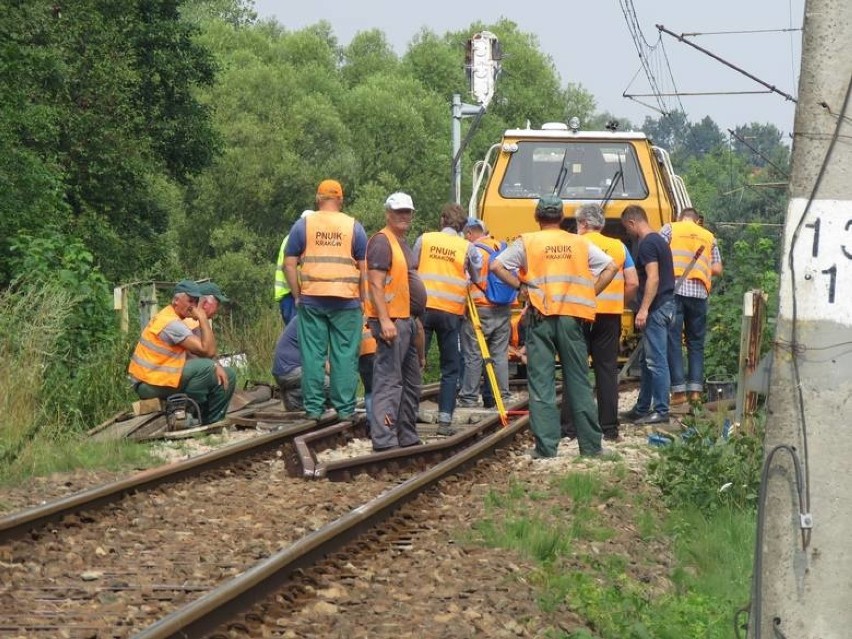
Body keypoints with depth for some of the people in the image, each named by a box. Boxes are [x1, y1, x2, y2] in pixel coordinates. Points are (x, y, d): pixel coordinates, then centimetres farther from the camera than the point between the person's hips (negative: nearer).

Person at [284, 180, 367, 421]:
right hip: (346, 301, -1)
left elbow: (289, 265, 1)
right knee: (345, 355, 3)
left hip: (311, 300, 1)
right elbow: (364, 268, 2)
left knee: (312, 354, 5)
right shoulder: (353, 227, 3)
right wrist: (362, 300, 9)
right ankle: (345, 408, 4)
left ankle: (313, 407, 6)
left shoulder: (303, 225, 3)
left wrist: (297, 296, 7)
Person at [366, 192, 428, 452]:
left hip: (407, 321, 11)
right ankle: (383, 439, -17)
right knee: (389, 381, -14)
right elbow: (376, 284, -19)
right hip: (391, 322, -11)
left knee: (411, 383, 15)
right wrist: (385, 320, -26)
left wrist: (415, 321, 26)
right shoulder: (382, 242, -10)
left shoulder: (402, 244, 22)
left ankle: (407, 437, 23)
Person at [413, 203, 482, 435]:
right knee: (450, 368, 5)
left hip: (423, 307, 1)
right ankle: (445, 419, -2)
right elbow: (477, 279, 9)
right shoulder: (468, 248, 1)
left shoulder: (424, 240, 4)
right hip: (451, 311, -1)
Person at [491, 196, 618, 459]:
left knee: (541, 382, 1)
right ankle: (591, 444, 12)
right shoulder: (580, 244, 9)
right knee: (578, 381, 9)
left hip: (541, 316, -2)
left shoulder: (527, 242, 2)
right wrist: (589, 294, 7)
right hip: (573, 317, 2)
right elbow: (611, 267, 6)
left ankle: (546, 446, -4)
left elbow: (496, 266, -6)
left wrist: (520, 285, 1)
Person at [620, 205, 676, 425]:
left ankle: (661, 411, -8)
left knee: (656, 361, -8)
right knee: (648, 361, 15)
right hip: (665, 305, 10)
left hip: (656, 308, -10)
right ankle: (643, 408, 22)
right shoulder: (659, 240, 18)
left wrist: (644, 309, -24)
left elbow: (653, 278, -22)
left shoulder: (647, 244, -13)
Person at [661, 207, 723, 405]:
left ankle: (678, 390, -9)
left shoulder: (670, 229, 9)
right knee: (696, 342, 11)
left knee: (673, 340, -2)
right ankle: (695, 389, 3)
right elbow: (717, 269, 14)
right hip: (699, 292, 3)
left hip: (674, 289, -3)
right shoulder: (708, 236, 18)